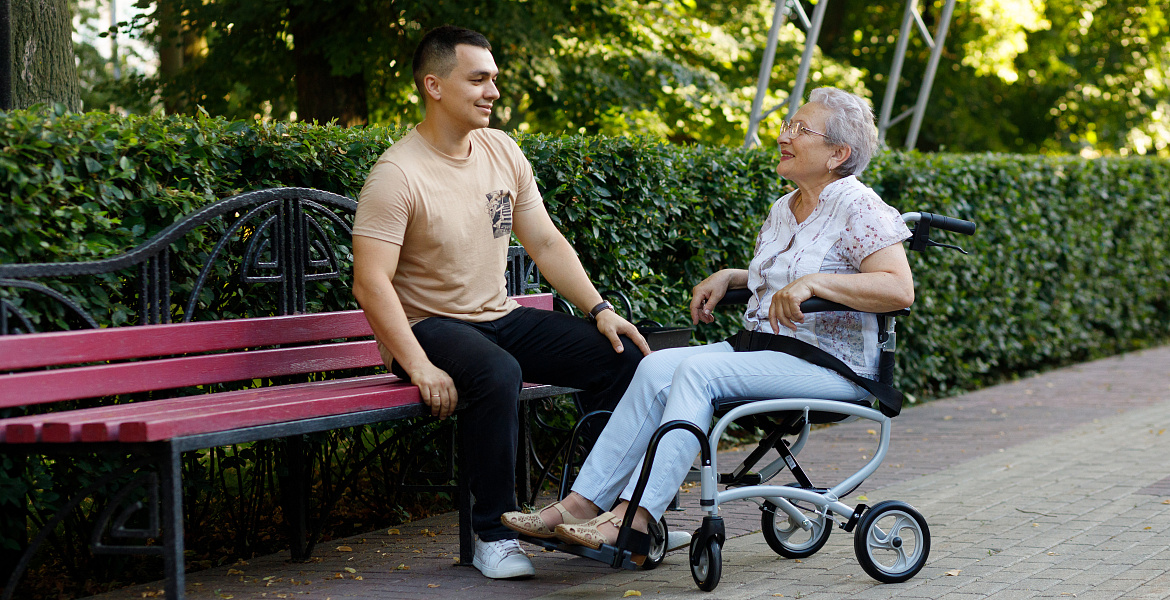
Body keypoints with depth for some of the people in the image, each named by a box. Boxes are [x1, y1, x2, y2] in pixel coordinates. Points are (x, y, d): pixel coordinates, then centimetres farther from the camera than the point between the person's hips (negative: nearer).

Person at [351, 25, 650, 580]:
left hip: (499, 317, 7)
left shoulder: (502, 151, 6)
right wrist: (419, 367, -31)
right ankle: (493, 535, -23)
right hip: (427, 325, -7)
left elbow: (546, 244, 10)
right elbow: (371, 284, -22)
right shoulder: (397, 174, -16)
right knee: (498, 373, -38)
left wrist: (601, 310, -2)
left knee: (622, 354, -8)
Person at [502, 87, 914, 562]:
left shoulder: (857, 207, -8)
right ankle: (581, 504, -22)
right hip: (761, 347, 8)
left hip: (828, 362, -8)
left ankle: (634, 518, -32)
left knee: (698, 372, -29)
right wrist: (728, 278, 13)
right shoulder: (782, 210, 17)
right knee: (657, 368, -16)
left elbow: (899, 289, -21)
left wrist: (813, 282, -28)